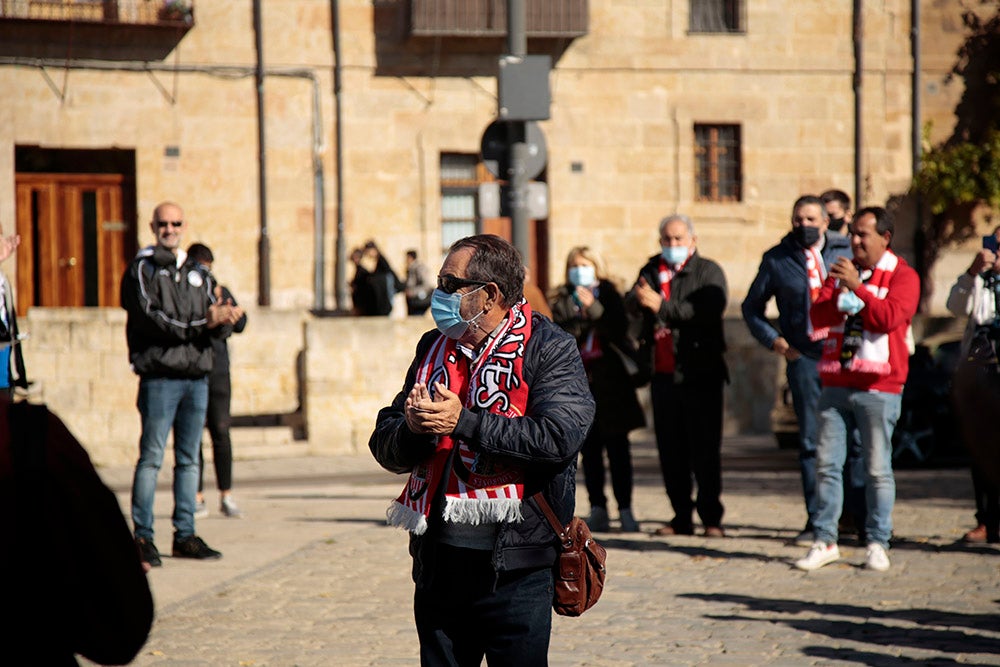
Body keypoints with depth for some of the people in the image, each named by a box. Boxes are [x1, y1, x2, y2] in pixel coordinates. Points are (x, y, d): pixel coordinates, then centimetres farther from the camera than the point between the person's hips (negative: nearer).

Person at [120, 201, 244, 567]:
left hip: (197, 376, 5)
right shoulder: (142, 269, 1)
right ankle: (143, 536, -5)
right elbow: (153, 318, -10)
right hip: (160, 375, -5)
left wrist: (224, 318, -14)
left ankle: (185, 534, 12)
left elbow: (214, 322, 10)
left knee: (189, 459, 7)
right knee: (152, 458, -7)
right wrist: (202, 323, -15)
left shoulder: (198, 273, 18)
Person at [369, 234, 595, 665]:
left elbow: (559, 436, -21)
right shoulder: (433, 349, 13)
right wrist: (412, 429, -14)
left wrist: (465, 423, -21)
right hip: (437, 562, 6)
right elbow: (384, 447, 9)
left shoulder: (549, 350, -4)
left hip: (514, 569, -5)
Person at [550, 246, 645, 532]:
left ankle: (625, 510, -2)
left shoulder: (609, 296, 6)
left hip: (609, 380, -2)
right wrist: (583, 318, -15)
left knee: (617, 448, -3)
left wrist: (594, 308, -16)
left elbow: (618, 331, -8)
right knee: (589, 449, 1)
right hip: (579, 380, 2)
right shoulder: (563, 301, 11)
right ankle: (598, 510, 4)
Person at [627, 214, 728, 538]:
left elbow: (710, 309, -18)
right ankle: (682, 517, 13)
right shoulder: (652, 270, 14)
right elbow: (631, 305, -1)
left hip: (699, 375, -5)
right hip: (663, 374, 5)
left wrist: (663, 306, -24)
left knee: (704, 449, -4)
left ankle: (712, 518, 0)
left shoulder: (708, 271, 0)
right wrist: (640, 298, -25)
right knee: (670, 450, 6)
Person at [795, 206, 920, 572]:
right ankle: (825, 541, 6)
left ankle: (877, 544, 4)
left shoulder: (902, 276, 1)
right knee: (827, 463, 2)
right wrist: (838, 297, -13)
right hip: (835, 384, 5)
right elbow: (817, 316, 6)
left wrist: (858, 288, -20)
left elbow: (890, 318, -14)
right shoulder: (842, 271, 17)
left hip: (878, 387, -5)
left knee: (877, 468, -3)